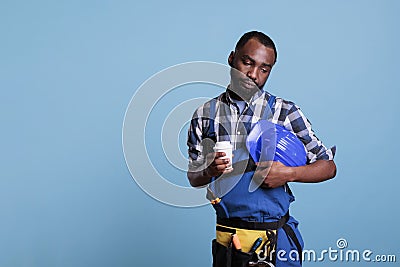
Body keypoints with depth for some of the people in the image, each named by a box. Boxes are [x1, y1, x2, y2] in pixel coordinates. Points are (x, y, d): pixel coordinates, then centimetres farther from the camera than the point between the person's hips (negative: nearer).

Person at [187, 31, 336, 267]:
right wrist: (210, 171, -15)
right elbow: (193, 177, 7)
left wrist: (288, 173, -17)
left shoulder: (285, 112, -3)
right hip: (226, 238, 2)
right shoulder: (205, 115, 2)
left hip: (275, 238, -1)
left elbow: (329, 167, 0)